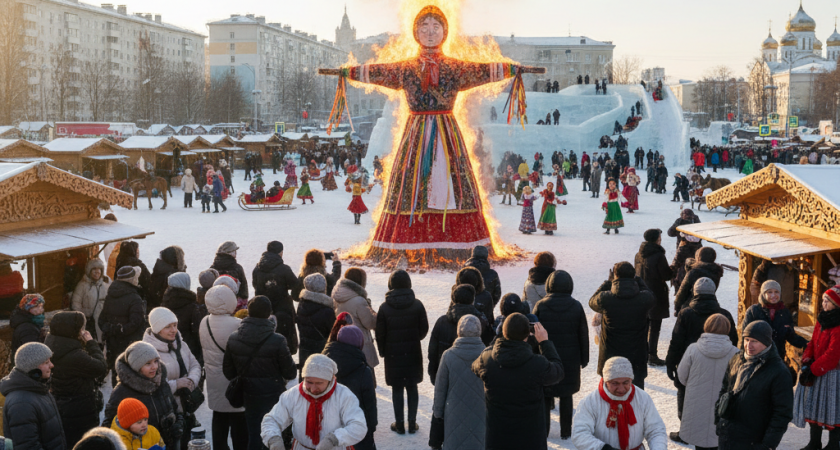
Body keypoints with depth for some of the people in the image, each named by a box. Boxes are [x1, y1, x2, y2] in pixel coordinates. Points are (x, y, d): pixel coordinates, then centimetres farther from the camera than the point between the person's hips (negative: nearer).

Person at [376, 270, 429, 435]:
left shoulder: (384, 308, -11)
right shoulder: (417, 305, -8)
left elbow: (380, 334, -6)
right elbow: (424, 329, 0)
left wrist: (383, 351, 10)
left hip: (393, 354, -1)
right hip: (413, 353, 1)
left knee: (397, 389, 8)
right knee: (412, 387, 12)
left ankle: (399, 423, 12)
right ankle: (412, 422, 15)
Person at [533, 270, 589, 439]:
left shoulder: (541, 306, -11)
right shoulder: (576, 306, -8)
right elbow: (583, 334, -1)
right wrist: (584, 358, 10)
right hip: (570, 359, 1)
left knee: (544, 395, 11)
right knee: (566, 395, 13)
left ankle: (543, 429, 15)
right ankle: (565, 431, 19)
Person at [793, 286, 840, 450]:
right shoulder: (822, 320, 7)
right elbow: (813, 343, 10)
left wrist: (813, 369, -20)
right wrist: (807, 362, -5)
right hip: (816, 372, 9)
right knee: (813, 406, 16)